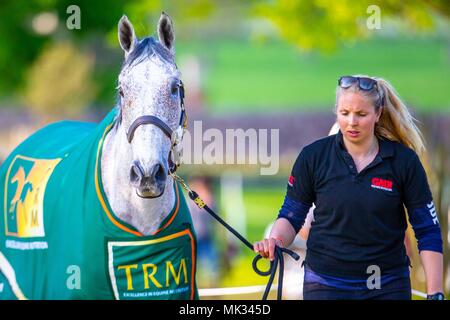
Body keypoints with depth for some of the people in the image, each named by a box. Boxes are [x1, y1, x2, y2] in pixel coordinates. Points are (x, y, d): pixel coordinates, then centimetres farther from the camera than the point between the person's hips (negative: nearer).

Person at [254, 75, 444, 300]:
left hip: (388, 287, 0)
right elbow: (291, 215, 6)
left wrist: (435, 293, -7)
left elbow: (428, 232, -2)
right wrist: (275, 241, -15)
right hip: (325, 285, 1)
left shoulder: (404, 161, -6)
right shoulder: (313, 156, -5)